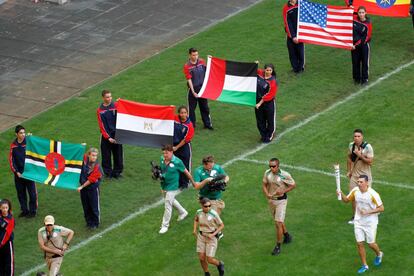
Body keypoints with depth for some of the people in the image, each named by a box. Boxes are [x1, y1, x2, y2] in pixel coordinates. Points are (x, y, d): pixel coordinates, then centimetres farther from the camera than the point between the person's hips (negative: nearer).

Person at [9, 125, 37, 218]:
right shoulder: (13, 145, 2)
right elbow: (11, 160, 4)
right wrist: (16, 172, -2)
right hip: (18, 174, 3)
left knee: (32, 193, 0)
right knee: (21, 193, 11)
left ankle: (33, 211, 11)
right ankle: (24, 210, 23)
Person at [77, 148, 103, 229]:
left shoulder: (96, 167, -25)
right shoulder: (85, 159, -9)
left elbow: (91, 180, -22)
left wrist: (82, 187, -18)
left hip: (93, 188, -6)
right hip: (83, 187, 6)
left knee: (94, 207, 3)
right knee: (86, 206, 15)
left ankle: (95, 223, 17)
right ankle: (89, 222, 30)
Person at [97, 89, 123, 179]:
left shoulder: (116, 106, 0)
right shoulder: (100, 110, 0)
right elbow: (102, 125, -1)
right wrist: (108, 137, -8)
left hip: (116, 134, 0)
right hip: (106, 136, 0)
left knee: (118, 154, 5)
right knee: (106, 156, 4)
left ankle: (117, 172, 19)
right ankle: (108, 172, 17)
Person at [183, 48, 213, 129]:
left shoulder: (202, 61, -2)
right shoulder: (187, 66, -14)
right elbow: (189, 80, -15)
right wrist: (193, 92, -19)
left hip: (202, 87, 4)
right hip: (193, 89, -4)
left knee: (204, 107, 12)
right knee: (192, 107, 4)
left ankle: (207, 123, 20)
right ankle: (192, 124, 16)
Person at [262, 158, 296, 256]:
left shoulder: (285, 175, -19)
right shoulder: (267, 173, -6)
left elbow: (293, 185, -6)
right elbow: (264, 185, 4)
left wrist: (283, 191, -20)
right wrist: (267, 194, -15)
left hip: (281, 200, -5)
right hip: (271, 200, 5)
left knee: (278, 223, -9)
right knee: (278, 221, 21)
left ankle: (278, 246, 0)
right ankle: (287, 235, 46)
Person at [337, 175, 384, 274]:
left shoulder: (372, 194, -21)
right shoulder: (355, 191, -7)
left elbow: (381, 208, -15)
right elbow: (346, 200, 9)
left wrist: (368, 212, -24)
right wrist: (341, 194, -13)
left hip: (370, 222, -4)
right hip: (358, 221, 4)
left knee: (371, 243, 5)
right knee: (359, 244, 2)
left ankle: (378, 254, 40)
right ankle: (364, 265, 17)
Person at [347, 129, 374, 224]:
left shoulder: (367, 147, -16)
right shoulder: (351, 145, 0)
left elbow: (370, 161, -19)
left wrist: (360, 155, -26)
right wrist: (348, 171, 14)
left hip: (365, 175, -4)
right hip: (354, 175, 5)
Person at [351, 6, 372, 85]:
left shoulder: (368, 24, -14)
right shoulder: (354, 19, -6)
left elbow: (366, 38, -14)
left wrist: (356, 45, -15)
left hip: (364, 45, -3)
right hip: (354, 45, 3)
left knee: (365, 62, 2)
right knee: (355, 62, 9)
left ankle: (364, 79, 12)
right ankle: (356, 78, 21)